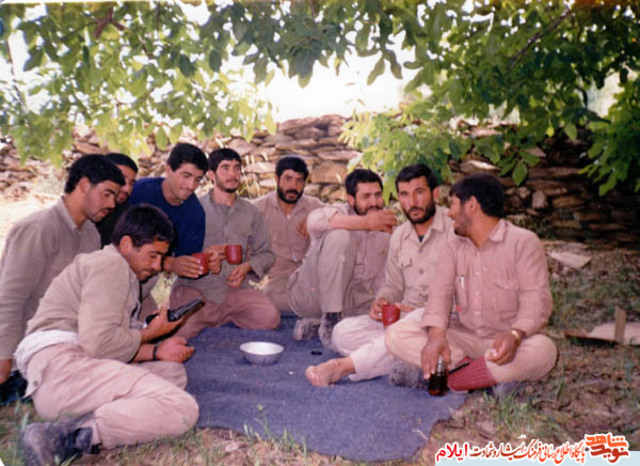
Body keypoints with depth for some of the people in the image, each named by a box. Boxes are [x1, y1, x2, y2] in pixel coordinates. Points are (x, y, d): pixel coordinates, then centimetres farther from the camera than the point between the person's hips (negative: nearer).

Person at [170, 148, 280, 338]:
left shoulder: (251, 212, 15)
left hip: (235, 288, 3)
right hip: (195, 287, -3)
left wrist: (247, 267, -5)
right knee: (181, 330, -32)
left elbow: (266, 253, 16)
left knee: (270, 318, -23)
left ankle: (220, 318, 1)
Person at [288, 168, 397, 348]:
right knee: (339, 235, -27)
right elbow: (314, 220, -39)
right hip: (311, 293, -6)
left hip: (349, 301, 6)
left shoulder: (387, 228, 4)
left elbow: (382, 282, 6)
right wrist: (366, 222, -36)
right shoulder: (340, 212, -12)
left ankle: (314, 325, -6)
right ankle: (329, 320, -24)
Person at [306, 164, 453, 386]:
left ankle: (344, 366, -35)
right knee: (343, 332, -15)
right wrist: (381, 301, -3)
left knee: (416, 321, -41)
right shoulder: (399, 236, 14)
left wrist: (428, 312, -22)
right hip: (404, 316, 6)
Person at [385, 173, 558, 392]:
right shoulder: (454, 247, 10)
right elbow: (441, 292, -4)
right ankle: (495, 374, -21)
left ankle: (449, 380, -23)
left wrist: (515, 335, -35)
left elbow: (536, 298, -15)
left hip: (505, 342, -3)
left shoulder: (524, 242, -5)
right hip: (464, 339, 4)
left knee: (542, 350, -37)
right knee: (396, 334, -17)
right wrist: (436, 334, -24)